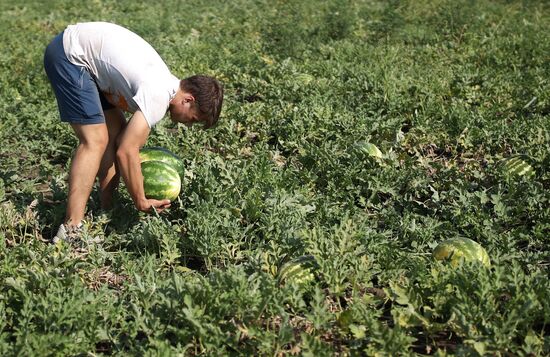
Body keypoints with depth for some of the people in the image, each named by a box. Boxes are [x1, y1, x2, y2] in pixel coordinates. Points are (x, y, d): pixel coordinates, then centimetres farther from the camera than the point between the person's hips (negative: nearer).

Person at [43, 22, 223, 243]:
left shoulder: (165, 84, 6)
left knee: (117, 132, 9)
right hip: (69, 53, -10)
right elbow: (126, 152, -24)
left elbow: (129, 142, 12)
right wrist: (141, 202, -14)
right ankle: (70, 231, -17)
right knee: (95, 140, -16)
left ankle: (106, 211, 14)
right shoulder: (158, 97, -23)